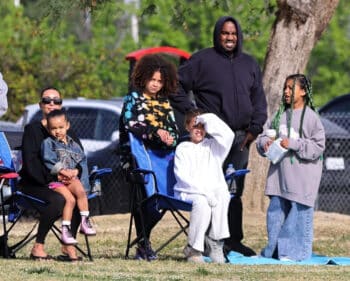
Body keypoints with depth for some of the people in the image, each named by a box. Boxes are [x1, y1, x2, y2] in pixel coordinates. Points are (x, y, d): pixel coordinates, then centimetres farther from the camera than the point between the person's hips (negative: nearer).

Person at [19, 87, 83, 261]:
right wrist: (53, 176, -22)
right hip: (35, 184, -4)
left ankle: (68, 246, -20)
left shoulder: (69, 134, 18)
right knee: (58, 200, -35)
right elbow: (30, 163, -11)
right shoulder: (32, 130, 2)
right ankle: (38, 247, -23)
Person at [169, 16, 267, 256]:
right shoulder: (202, 60, -1)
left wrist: (255, 128, 8)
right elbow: (177, 87, 1)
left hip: (240, 138, 5)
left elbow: (259, 99, 20)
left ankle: (234, 240, 14)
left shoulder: (249, 64, 16)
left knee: (235, 191, 9)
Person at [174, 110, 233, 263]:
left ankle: (215, 242, -26)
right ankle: (194, 249, -25)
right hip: (188, 192, -3)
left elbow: (228, 135, -5)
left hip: (214, 190, 3)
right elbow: (183, 177, -5)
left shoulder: (213, 146, 17)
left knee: (223, 196, -32)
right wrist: (204, 192, -18)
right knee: (202, 202, -36)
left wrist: (208, 120, -2)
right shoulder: (183, 149, 9)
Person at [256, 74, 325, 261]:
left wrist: (293, 144, -17)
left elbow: (318, 147, -11)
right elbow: (265, 135, 19)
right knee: (275, 210, 9)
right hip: (280, 173, 6)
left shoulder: (310, 117, -7)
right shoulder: (281, 115, 12)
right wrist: (265, 143, -4)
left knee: (298, 213, -5)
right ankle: (274, 249, 18)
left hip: (302, 176, -6)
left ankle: (295, 251, 1)